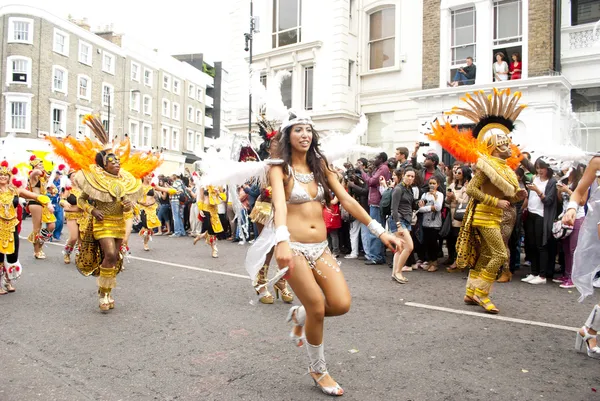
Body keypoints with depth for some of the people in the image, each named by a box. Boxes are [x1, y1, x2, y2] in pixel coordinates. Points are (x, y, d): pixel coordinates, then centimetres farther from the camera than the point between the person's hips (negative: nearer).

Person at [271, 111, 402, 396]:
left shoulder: (321, 166, 10)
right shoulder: (279, 170, -4)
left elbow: (347, 201, 3)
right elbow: (280, 205, -23)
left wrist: (380, 231, -4)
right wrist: (282, 241, -42)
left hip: (320, 248, 5)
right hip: (294, 247, -5)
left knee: (341, 304, -8)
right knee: (318, 309, -6)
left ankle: (300, 315, 25)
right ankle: (318, 369, 22)